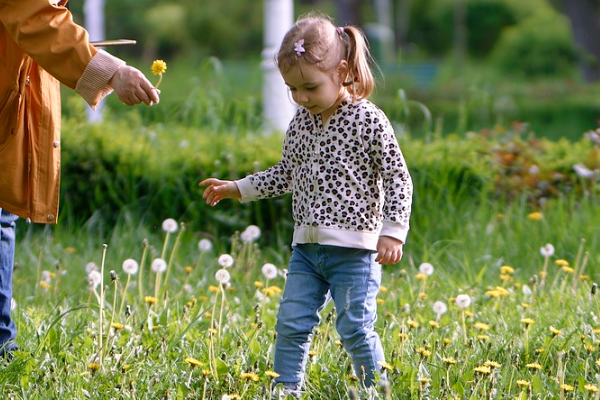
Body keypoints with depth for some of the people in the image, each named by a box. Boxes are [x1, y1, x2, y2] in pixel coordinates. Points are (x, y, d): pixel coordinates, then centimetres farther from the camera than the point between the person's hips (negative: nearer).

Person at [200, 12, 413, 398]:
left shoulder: (368, 121, -10)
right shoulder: (302, 122, 9)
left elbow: (398, 178, -7)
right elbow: (286, 174, 23)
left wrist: (393, 231, -14)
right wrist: (237, 189, 18)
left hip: (354, 248, -6)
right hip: (307, 246, 6)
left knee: (355, 328, -5)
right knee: (292, 323, 4)